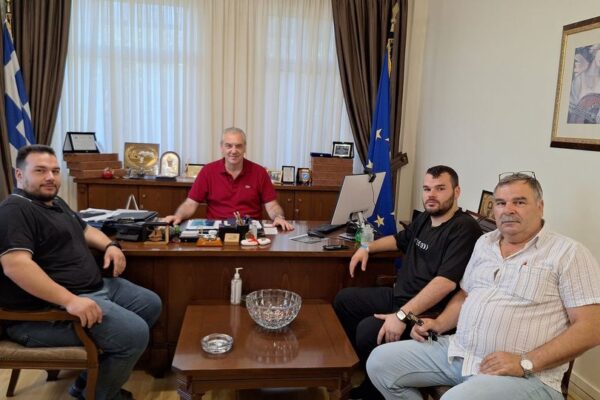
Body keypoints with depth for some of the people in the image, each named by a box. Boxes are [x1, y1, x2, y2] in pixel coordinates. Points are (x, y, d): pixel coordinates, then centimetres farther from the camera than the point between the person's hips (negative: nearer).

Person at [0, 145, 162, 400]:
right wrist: (70, 300, -36)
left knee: (151, 304, 13)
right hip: (50, 307, -11)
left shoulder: (56, 203, 18)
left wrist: (110, 246, 7)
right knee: (135, 333, -23)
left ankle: (92, 375, 14)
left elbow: (85, 229, 31)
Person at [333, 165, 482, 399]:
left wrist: (402, 315, -33)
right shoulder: (424, 219, 10)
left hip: (429, 311, -10)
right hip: (399, 295, 10)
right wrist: (367, 248, 19)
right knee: (344, 300, 10)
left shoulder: (464, 228, -19)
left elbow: (446, 282, -30)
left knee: (369, 329, -28)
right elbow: (400, 240, 33)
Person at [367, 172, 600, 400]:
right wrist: (438, 324, 5)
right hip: (456, 351, 7)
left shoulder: (569, 254, -5)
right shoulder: (484, 243, 15)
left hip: (524, 376, -6)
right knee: (380, 362, -2)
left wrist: (525, 363, -18)